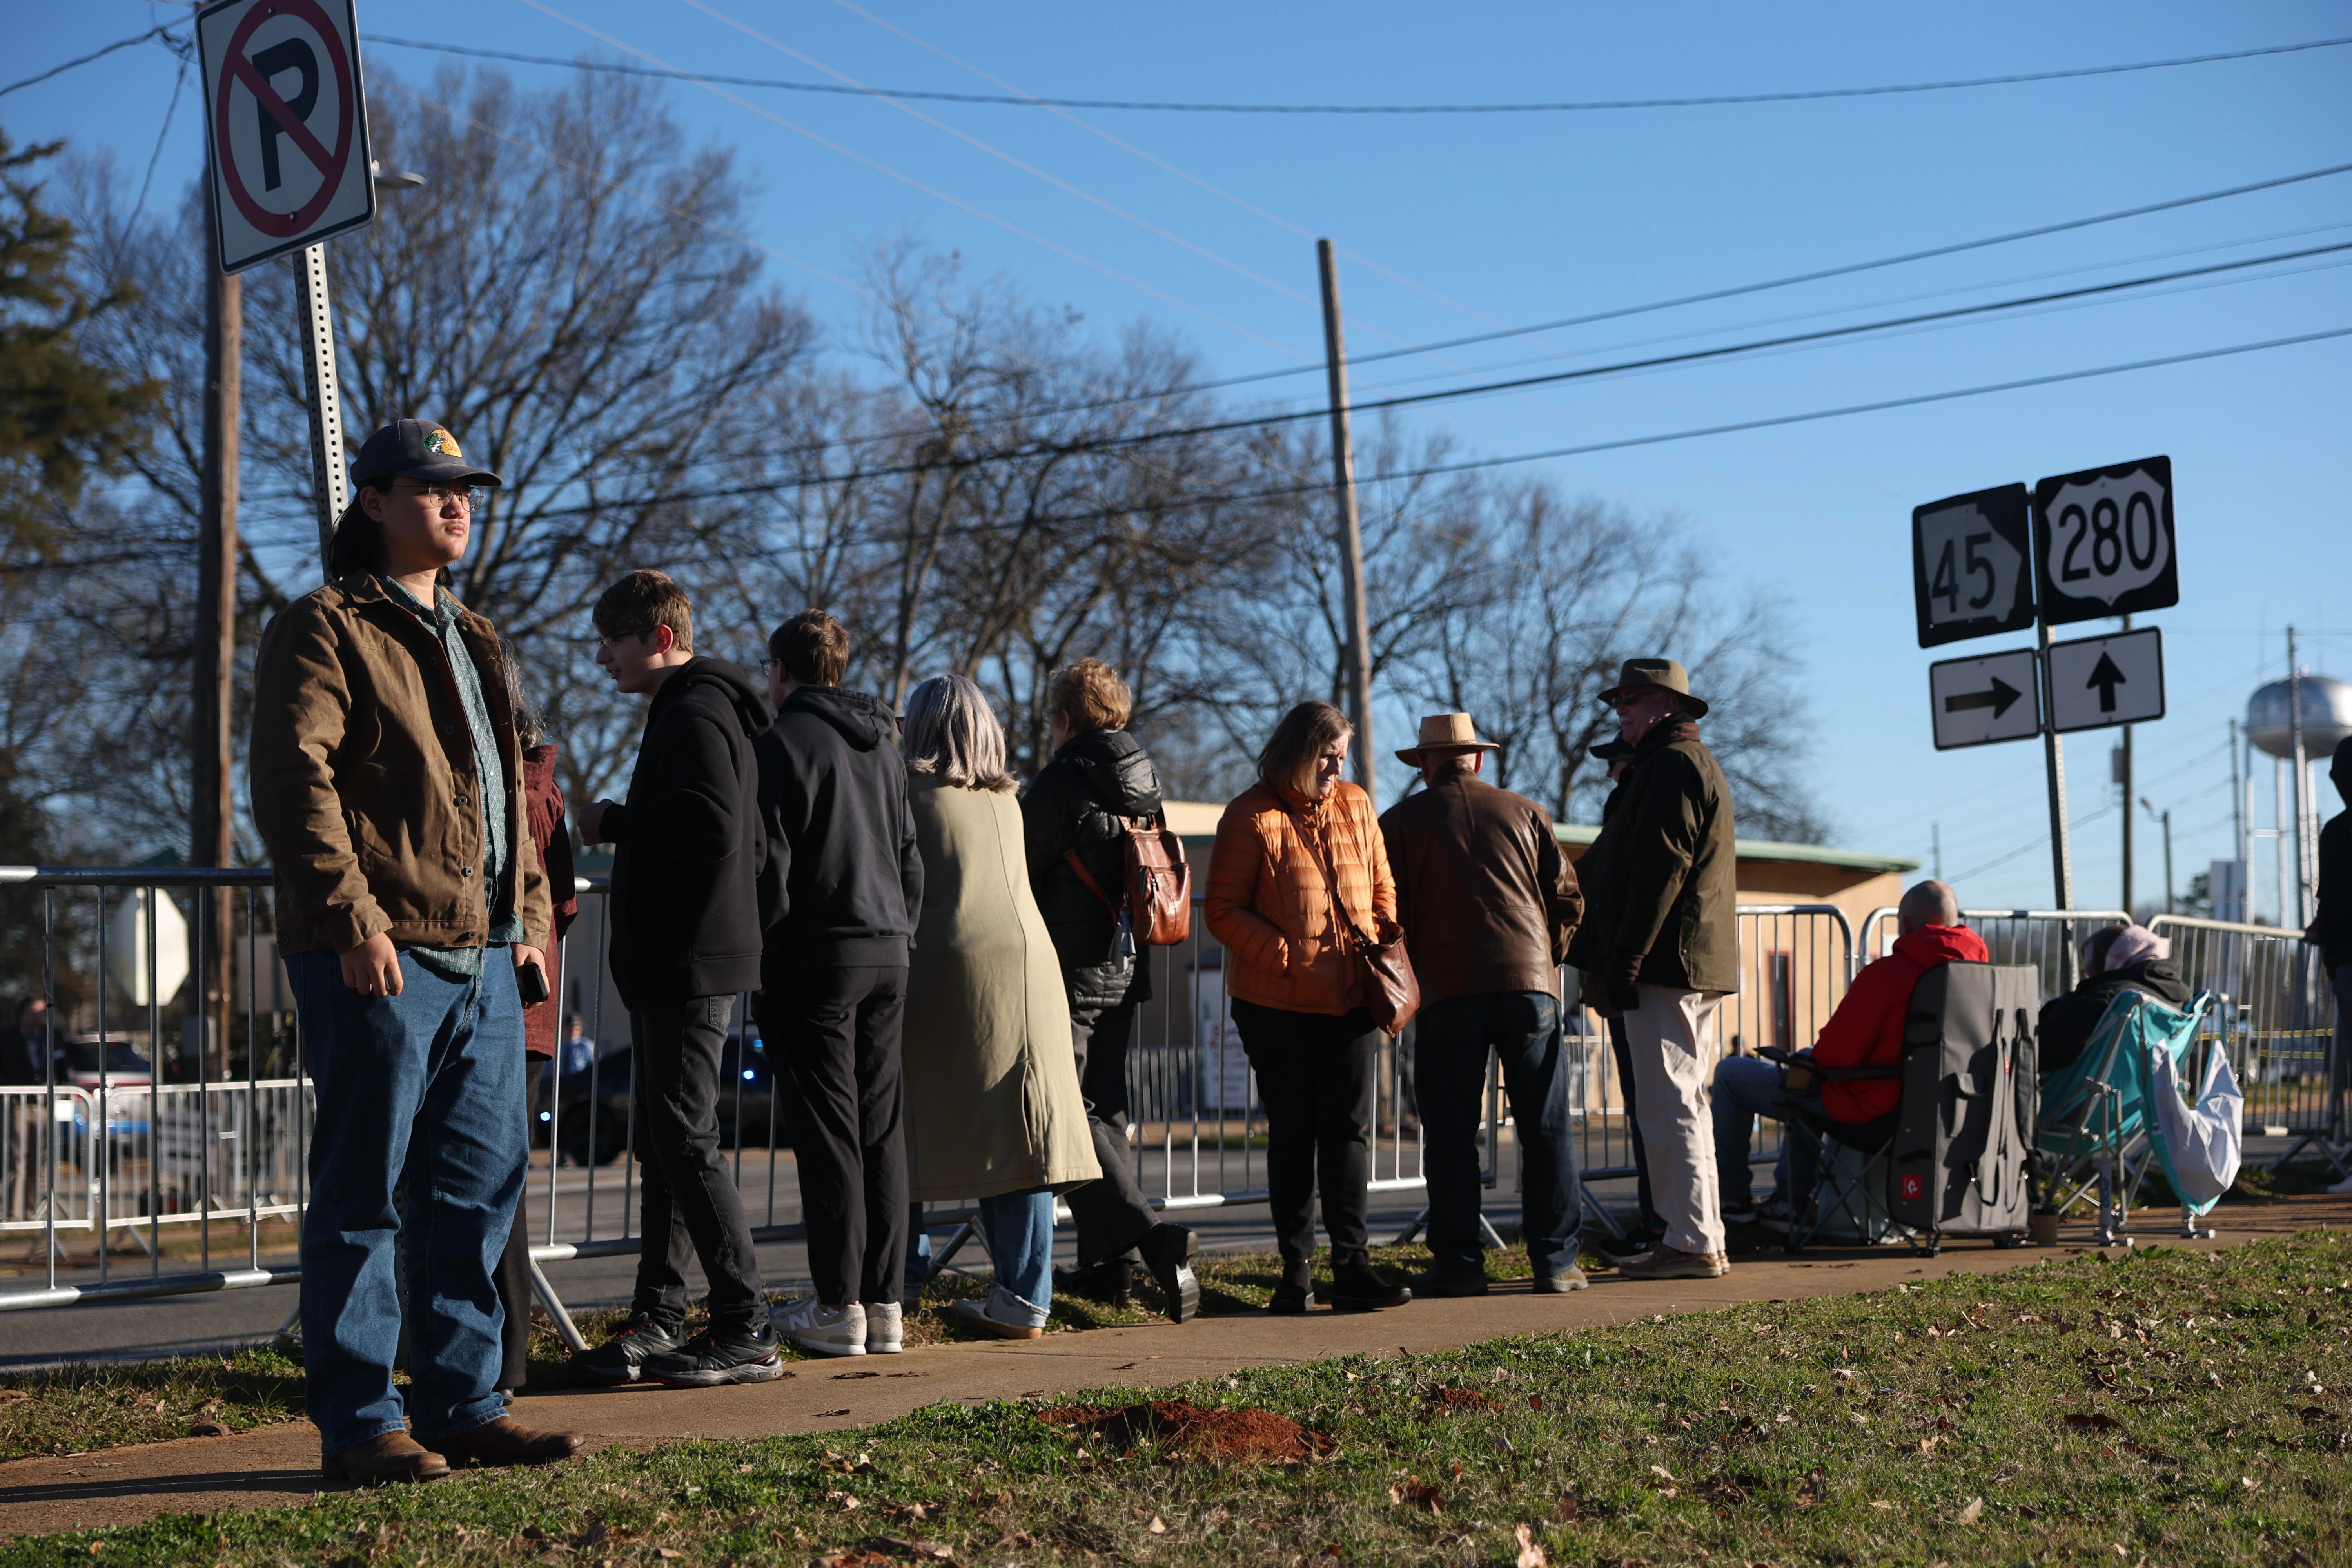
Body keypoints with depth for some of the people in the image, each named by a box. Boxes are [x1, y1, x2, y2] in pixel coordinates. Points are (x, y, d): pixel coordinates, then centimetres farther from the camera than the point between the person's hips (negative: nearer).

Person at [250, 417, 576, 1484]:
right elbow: (293, 775, -14)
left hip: (482, 959, 8)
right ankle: (360, 1425, 3)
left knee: (480, 1190, 9)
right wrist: (351, 914, -22)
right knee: (365, 1197, -3)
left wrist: (530, 914, 18)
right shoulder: (323, 628, -2)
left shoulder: (472, 642, 24)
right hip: (379, 957, -8)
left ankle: (463, 1406, 17)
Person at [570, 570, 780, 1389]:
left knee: (687, 1141, -9)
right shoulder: (691, 711, 21)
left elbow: (711, 830, -26)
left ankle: (746, 1332, -7)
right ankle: (657, 1322, 18)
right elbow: (753, 847, 25)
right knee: (660, 1141, 13)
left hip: (691, 966, -11)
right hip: (674, 965, 11)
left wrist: (613, 822, -14)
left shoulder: (695, 714, -13)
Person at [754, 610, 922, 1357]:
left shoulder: (784, 742, -7)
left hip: (815, 958, -6)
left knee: (828, 1132, -4)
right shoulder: (884, 746, 15)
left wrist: (763, 958, -2)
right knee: (882, 1129, 7)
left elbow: (771, 862, -11)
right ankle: (886, 1303, 9)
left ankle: (839, 1305, -3)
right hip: (888, 958, 6)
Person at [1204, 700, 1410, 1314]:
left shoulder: (1356, 806, 8)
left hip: (1353, 1001, 3)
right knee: (1292, 1133, 5)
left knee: (1349, 1130, -1)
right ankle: (1296, 1268, 12)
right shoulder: (1252, 816, -6)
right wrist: (1292, 957, -16)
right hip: (1279, 1004, -3)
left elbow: (1383, 887, 17)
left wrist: (1387, 943, 0)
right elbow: (1224, 912, -8)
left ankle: (1352, 1264, 0)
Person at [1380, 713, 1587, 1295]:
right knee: (1546, 1129, 5)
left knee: (1451, 1133, 3)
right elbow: (1567, 899, 12)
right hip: (1530, 984, 1)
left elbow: (1388, 914, 5)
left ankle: (1458, 1263, 3)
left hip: (1447, 989, -1)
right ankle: (1555, 1261, 4)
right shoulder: (1524, 812, 14)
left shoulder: (1401, 822, 10)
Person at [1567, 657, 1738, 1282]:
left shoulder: (1672, 765, -10)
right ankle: (1705, 1240, 16)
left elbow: (1660, 871, -19)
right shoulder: (1697, 763, 24)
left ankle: (1692, 1243, -11)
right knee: (1683, 1104, 13)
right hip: (1701, 964, 11)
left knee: (1666, 1107, -10)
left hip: (1668, 962, -11)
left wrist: (1626, 959, -19)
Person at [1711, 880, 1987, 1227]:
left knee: (1730, 1073, 10)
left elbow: (1837, 1054, -24)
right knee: (1804, 1060, 37)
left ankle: (1734, 1198, 24)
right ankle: (1790, 1201, 36)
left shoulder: (1886, 974, -26)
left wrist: (1810, 1062, 0)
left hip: (1867, 1110, -8)